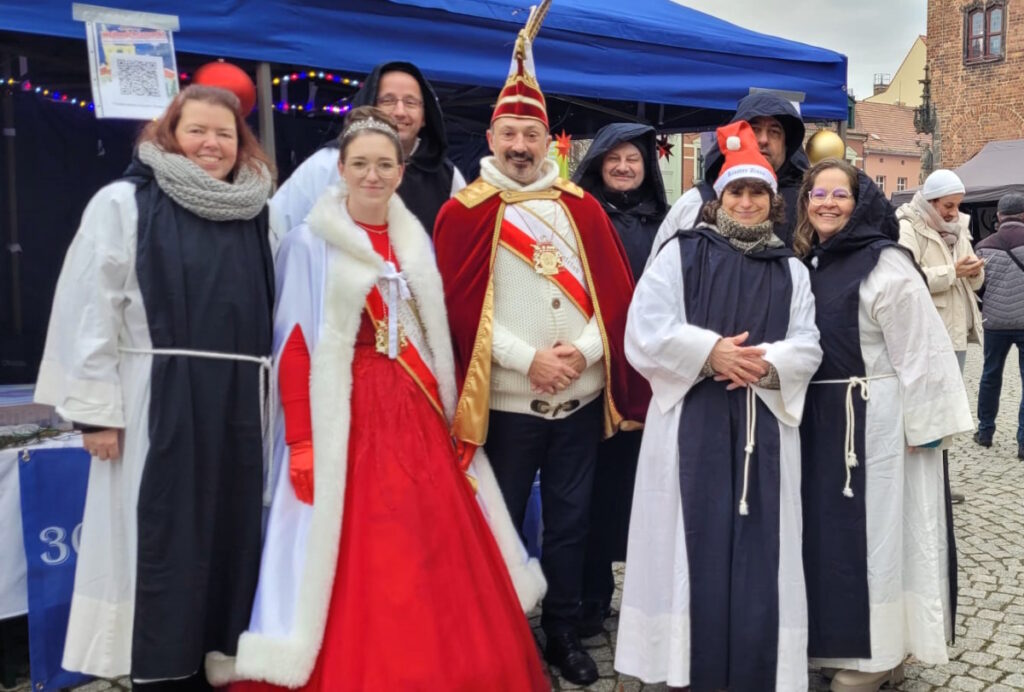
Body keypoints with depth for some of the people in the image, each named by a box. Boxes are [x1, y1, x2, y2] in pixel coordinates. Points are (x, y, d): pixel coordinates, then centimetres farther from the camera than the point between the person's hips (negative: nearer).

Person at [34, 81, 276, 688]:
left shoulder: (255, 213, 12)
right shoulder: (124, 203, 0)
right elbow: (89, 312, -5)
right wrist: (97, 408, -9)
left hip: (237, 404, 4)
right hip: (159, 402, -4)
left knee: (231, 539, 10)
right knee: (165, 543, 3)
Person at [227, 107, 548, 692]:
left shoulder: (416, 239, 11)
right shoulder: (312, 242, -4)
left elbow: (436, 336, 13)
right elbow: (296, 349, -6)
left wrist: (450, 412, 8)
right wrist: (302, 442, -12)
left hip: (418, 412, 5)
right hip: (348, 417, -4)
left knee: (435, 560, 8)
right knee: (358, 569, 0)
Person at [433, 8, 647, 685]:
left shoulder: (582, 207, 8)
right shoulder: (466, 211, -2)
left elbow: (615, 291, 4)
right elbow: (462, 304, -9)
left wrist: (584, 350, -12)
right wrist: (529, 358, -17)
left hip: (583, 395, 3)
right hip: (506, 399, -3)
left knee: (570, 518, 12)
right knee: (502, 521, 9)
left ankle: (564, 632, 29)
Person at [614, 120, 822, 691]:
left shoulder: (792, 270, 16)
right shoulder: (681, 253, 6)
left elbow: (807, 348, 6)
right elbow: (646, 330, -5)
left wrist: (767, 364, -14)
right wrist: (711, 352, -16)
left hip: (765, 422, 3)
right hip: (692, 418, -2)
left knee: (758, 545, 4)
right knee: (695, 540, 0)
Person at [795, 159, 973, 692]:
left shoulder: (885, 264, -12)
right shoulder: (806, 263, 10)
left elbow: (918, 352, -14)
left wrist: (921, 426, -15)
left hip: (876, 419, -7)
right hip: (822, 420, 7)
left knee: (875, 527, 3)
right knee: (833, 530, 14)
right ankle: (844, 639, 30)